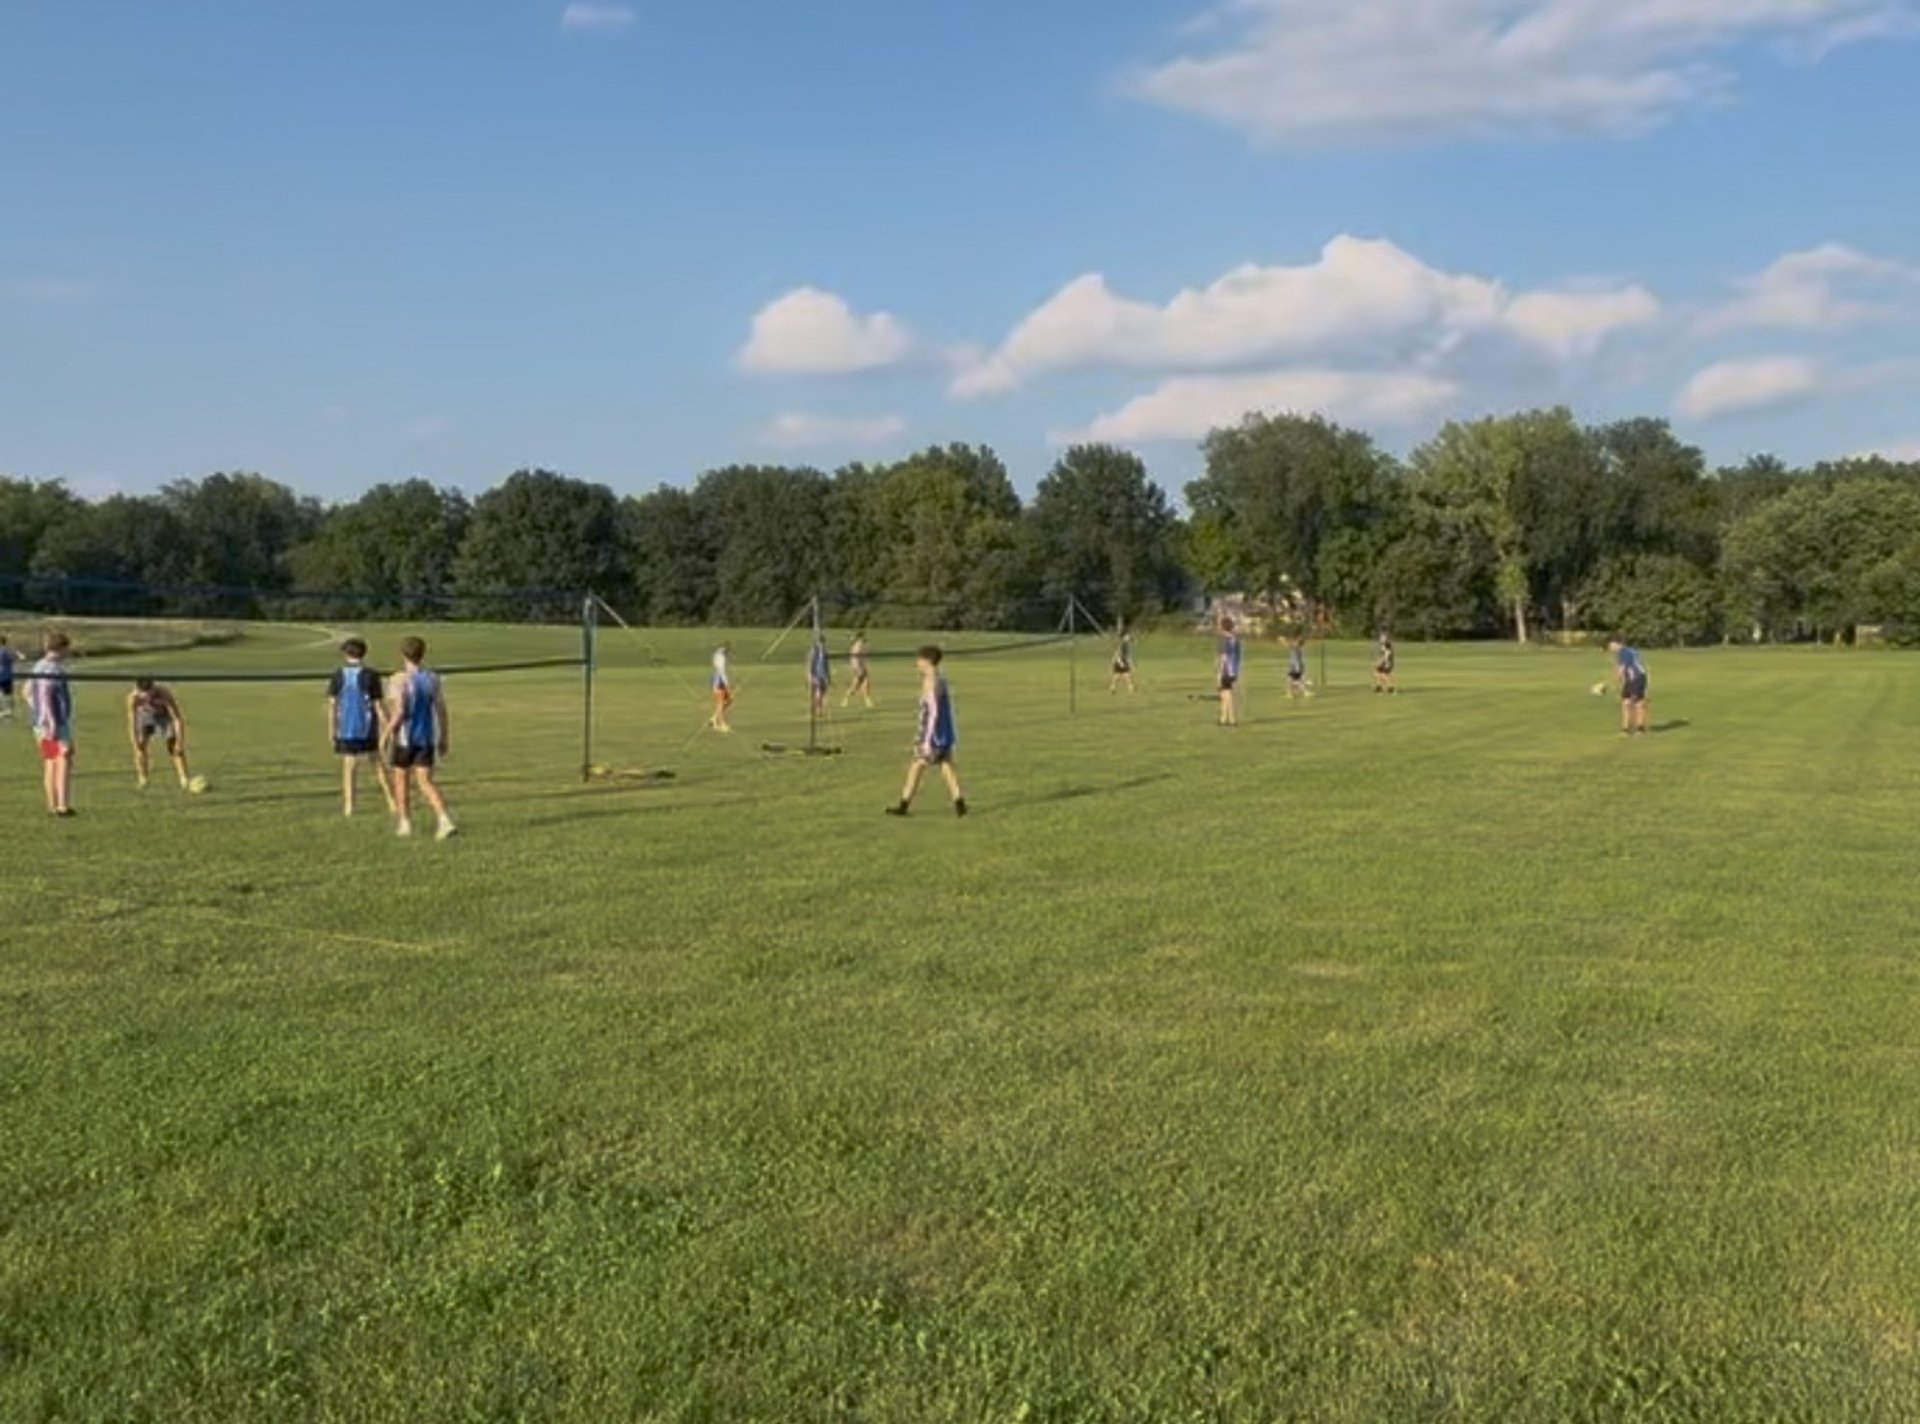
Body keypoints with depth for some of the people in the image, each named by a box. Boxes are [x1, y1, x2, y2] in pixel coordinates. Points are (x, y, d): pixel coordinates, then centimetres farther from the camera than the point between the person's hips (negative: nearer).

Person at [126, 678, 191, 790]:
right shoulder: (133, 697, -35)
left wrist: (180, 742, -39)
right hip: (145, 715, 2)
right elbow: (132, 722, -28)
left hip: (164, 715, -1)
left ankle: (185, 780, -12)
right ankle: (143, 781, -1)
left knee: (174, 746, -13)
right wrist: (135, 744, -33)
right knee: (141, 745, -14)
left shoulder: (164, 694, -40)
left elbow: (178, 719, -35)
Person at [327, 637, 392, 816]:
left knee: (349, 766, 7)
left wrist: (331, 729, 6)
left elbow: (332, 703, -1)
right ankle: (391, 802, 11)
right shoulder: (370, 675, -6)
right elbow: (379, 704, -6)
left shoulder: (338, 675, -1)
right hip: (368, 728, -1)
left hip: (345, 729, 1)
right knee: (377, 764, 11)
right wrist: (386, 727, 1)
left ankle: (349, 805, 6)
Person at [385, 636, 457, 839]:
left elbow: (399, 712, -20)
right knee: (426, 782, 4)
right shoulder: (433, 679, 3)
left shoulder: (399, 680, -12)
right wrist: (444, 739, 12)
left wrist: (387, 735, -11)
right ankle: (445, 820, -14)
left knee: (401, 780, 14)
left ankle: (405, 824, 20)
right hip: (427, 739, 4)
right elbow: (442, 712, 4)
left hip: (404, 739, -4)